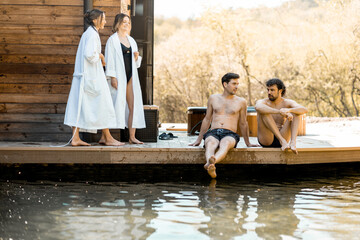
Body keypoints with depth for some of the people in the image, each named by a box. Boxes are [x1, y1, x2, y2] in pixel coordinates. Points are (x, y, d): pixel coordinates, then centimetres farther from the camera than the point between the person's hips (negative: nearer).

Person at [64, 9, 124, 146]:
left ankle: (75, 138, 3)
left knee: (78, 105, 4)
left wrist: (99, 58, 9)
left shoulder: (87, 33, 17)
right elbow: (89, 54, -24)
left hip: (83, 75, 9)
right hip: (92, 74, -9)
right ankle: (108, 138, 6)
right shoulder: (92, 34, -13)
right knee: (102, 105, -1)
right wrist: (100, 56, -7)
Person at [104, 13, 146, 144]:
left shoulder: (131, 40, 17)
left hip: (130, 76, 6)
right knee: (118, 104, -8)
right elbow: (110, 60, -8)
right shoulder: (112, 40, -1)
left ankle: (132, 136, 5)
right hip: (119, 77, -6)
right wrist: (112, 77, -16)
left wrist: (136, 57, -1)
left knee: (133, 106, 2)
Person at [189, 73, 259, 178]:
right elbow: (207, 119, 24)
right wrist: (198, 140, 24)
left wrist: (248, 143, 27)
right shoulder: (213, 99, 18)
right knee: (210, 143, -38)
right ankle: (211, 168, -68)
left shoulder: (241, 102, 16)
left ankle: (211, 162, -71)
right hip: (213, 133, 1)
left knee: (225, 143, -40)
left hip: (230, 134, -1)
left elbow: (243, 124, 24)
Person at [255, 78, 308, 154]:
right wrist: (279, 112, -42)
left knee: (295, 112, -12)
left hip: (283, 136, 2)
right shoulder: (262, 102, -1)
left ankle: (293, 142, -35)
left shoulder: (287, 103, 4)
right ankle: (282, 141, -33)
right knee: (263, 111, -23)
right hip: (265, 139, -2)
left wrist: (288, 110, -38)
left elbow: (304, 110, -17)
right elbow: (258, 107, -30)